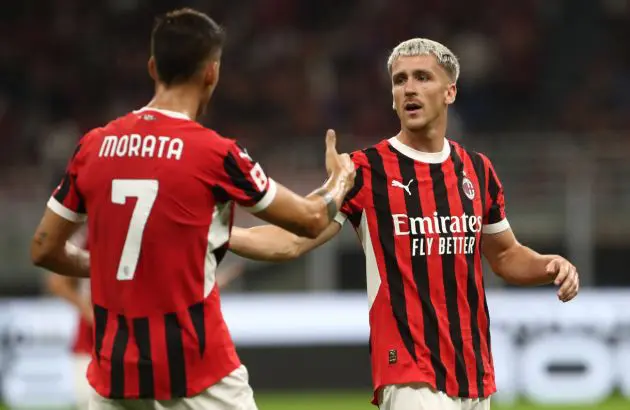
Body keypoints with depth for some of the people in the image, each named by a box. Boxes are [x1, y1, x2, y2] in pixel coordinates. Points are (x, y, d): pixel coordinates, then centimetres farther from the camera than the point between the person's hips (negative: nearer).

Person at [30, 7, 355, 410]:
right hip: (195, 368, -4)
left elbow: (44, 249, 10)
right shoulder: (214, 153, -9)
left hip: (113, 370, 4)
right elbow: (311, 220, 3)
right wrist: (341, 180, 25)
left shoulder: (94, 146, 2)